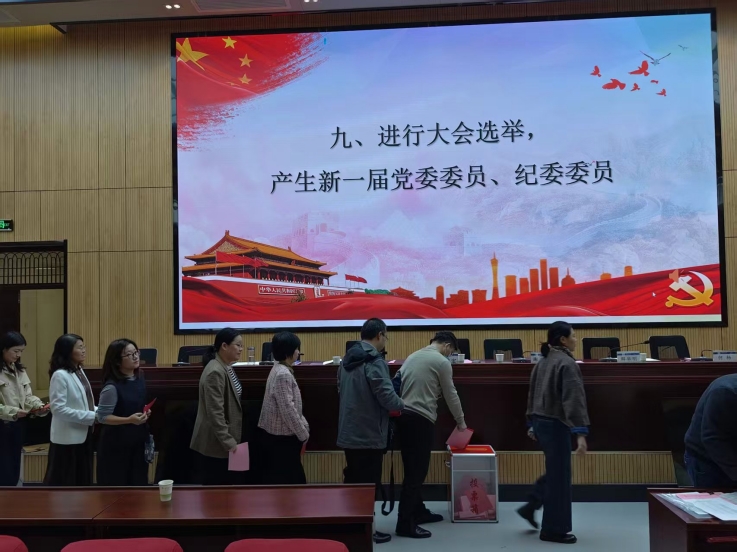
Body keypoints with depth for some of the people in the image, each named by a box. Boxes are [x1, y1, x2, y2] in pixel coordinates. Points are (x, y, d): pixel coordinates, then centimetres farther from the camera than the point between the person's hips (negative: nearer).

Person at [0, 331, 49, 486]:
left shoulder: (19, 370, 11)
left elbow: (27, 395, 10)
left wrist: (38, 406, -8)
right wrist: (13, 412, -24)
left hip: (17, 426, 7)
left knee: (14, 472, 14)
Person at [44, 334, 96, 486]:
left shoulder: (79, 371, 9)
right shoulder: (60, 375, -17)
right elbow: (58, 409, -22)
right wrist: (91, 417, -22)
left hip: (82, 435, 8)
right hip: (67, 438, -8)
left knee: (81, 479, 16)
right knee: (62, 481, 4)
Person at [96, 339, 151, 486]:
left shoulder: (139, 377, 3)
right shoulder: (112, 387, -20)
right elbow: (102, 416, -18)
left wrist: (145, 412, 0)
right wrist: (129, 420, -27)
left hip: (138, 440, 7)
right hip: (116, 444, -7)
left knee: (138, 484, 14)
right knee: (117, 488, 6)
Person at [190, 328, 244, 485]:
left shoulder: (227, 368, 9)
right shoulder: (215, 372, -22)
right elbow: (215, 413, -24)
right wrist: (228, 441, -22)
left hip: (226, 441, 9)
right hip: (216, 444, -9)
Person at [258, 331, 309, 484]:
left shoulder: (281, 370, 11)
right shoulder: (283, 374, -21)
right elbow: (288, 410, -22)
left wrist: (304, 425, 12)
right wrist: (303, 434, -13)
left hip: (280, 434, 10)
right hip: (281, 437, -10)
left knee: (294, 478, 15)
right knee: (282, 481, 0)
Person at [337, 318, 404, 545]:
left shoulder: (347, 359, 9)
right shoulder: (374, 362, -19)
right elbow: (388, 397, -21)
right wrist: (401, 406, -1)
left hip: (349, 432, 8)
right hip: (369, 434, -8)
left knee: (353, 480, 18)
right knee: (368, 483, 3)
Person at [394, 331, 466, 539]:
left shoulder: (413, 356, 19)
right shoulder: (441, 361, -5)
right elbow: (450, 394, 1)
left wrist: (401, 409, 20)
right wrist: (460, 421, 14)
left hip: (403, 416, 9)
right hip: (420, 419, -9)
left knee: (413, 469, 17)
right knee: (416, 471, -5)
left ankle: (418, 512, 26)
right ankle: (405, 523, -2)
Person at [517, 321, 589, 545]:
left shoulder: (543, 361, 11)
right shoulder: (567, 363, -17)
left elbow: (533, 394, 16)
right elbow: (574, 399, -24)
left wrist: (532, 423, 23)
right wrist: (580, 432, -27)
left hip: (541, 422, 9)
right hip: (556, 424, -9)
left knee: (554, 470, 23)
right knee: (559, 475, 3)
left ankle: (530, 507, 24)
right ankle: (554, 530, 13)